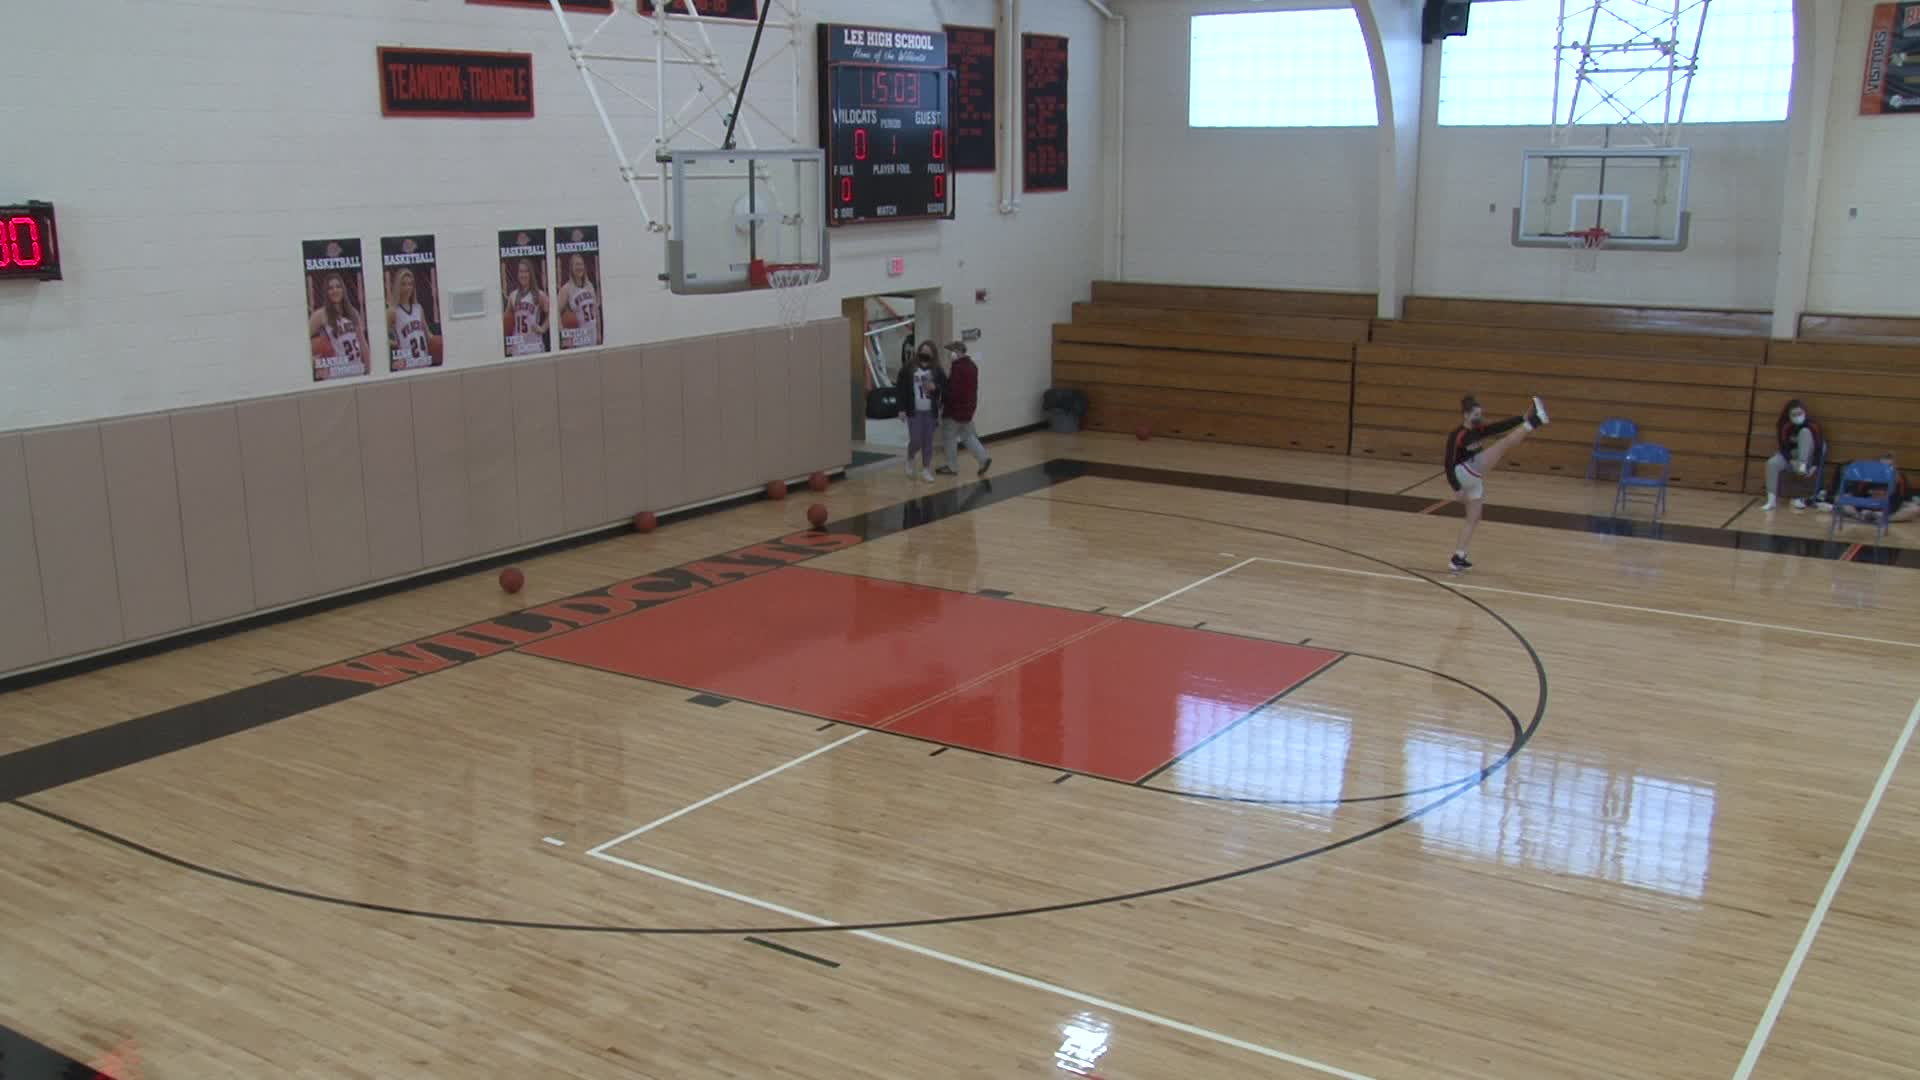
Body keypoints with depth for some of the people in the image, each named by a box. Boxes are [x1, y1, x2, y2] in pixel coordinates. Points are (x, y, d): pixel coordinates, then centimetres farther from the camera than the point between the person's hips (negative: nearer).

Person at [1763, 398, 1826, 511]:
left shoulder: (1812, 425, -20)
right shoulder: (1785, 427, -13)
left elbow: (1819, 447, -20)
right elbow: (1783, 447, -12)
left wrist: (1815, 466, -29)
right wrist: (1791, 461, -28)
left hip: (1807, 457, -2)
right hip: (1790, 455, 2)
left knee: (1805, 432, -26)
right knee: (1772, 463, -26)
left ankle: (1803, 466, -31)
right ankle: (1772, 500, -27)